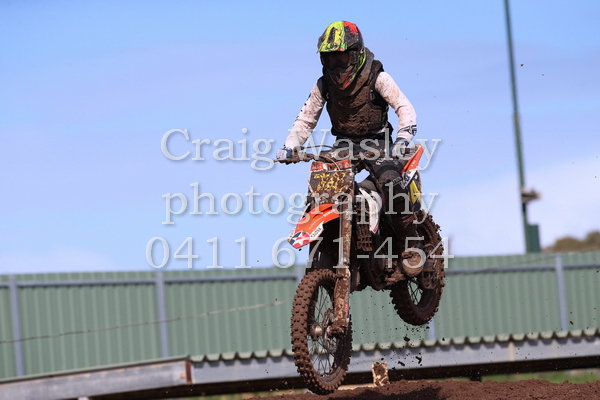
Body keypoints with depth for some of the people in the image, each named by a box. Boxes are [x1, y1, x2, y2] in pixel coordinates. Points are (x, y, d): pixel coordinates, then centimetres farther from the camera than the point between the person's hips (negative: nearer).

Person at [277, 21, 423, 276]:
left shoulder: (376, 78, -9)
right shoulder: (324, 85, 3)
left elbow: (405, 108, -13)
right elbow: (306, 118, 9)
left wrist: (403, 137, -31)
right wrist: (290, 145, -6)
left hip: (377, 142, -4)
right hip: (343, 144, 4)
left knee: (391, 183, -29)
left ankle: (410, 247, -18)